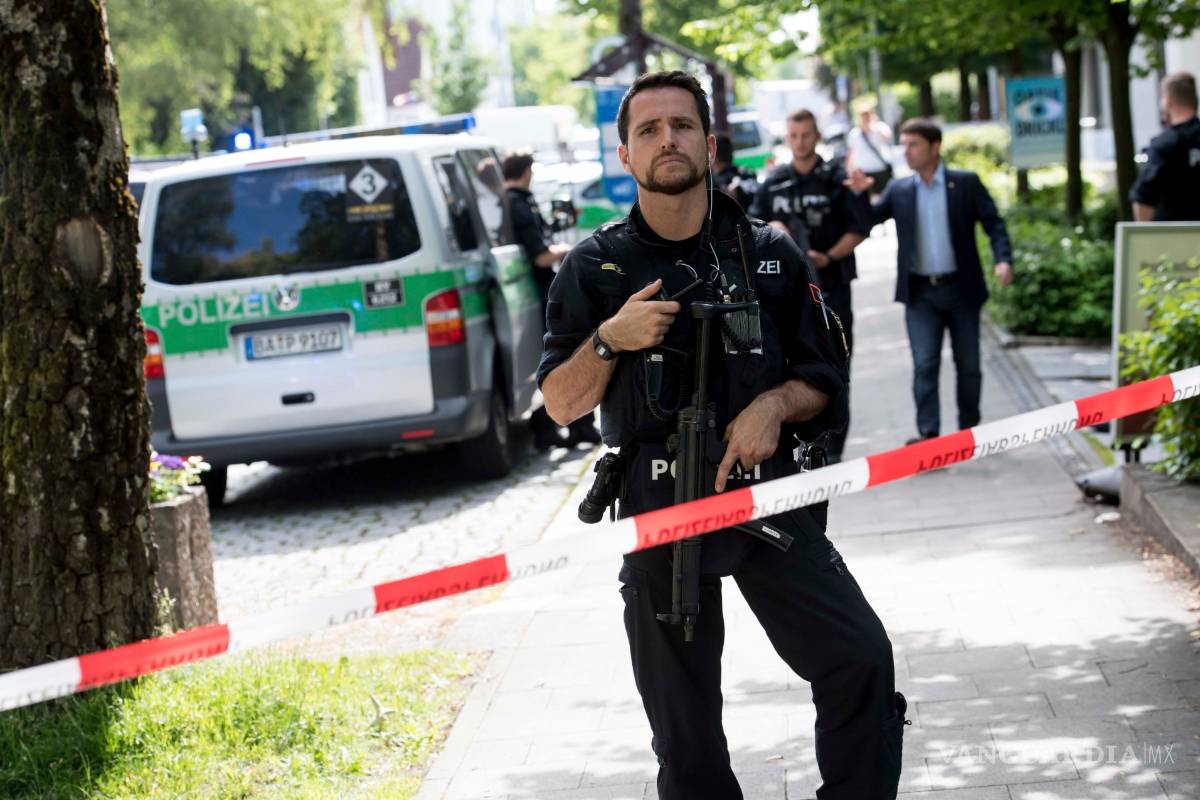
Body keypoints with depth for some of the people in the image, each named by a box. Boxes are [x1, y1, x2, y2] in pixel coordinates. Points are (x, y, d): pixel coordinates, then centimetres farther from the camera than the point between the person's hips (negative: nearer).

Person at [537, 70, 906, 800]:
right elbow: (561, 406, 3)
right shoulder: (596, 268, 3)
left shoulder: (769, 254, 6)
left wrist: (777, 402, -11)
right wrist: (608, 341, -15)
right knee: (683, 720, 5)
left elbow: (826, 379, 10)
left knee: (861, 658, -13)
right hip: (656, 508, 0)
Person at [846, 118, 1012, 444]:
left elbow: (993, 223, -2)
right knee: (924, 364, -7)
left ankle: (969, 430, 22)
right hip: (920, 294, 1)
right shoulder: (899, 190, 7)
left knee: (968, 365, 8)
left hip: (961, 289, -1)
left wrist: (1003, 259, -17)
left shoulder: (966, 183, 0)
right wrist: (859, 194, -13)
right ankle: (928, 432, -8)